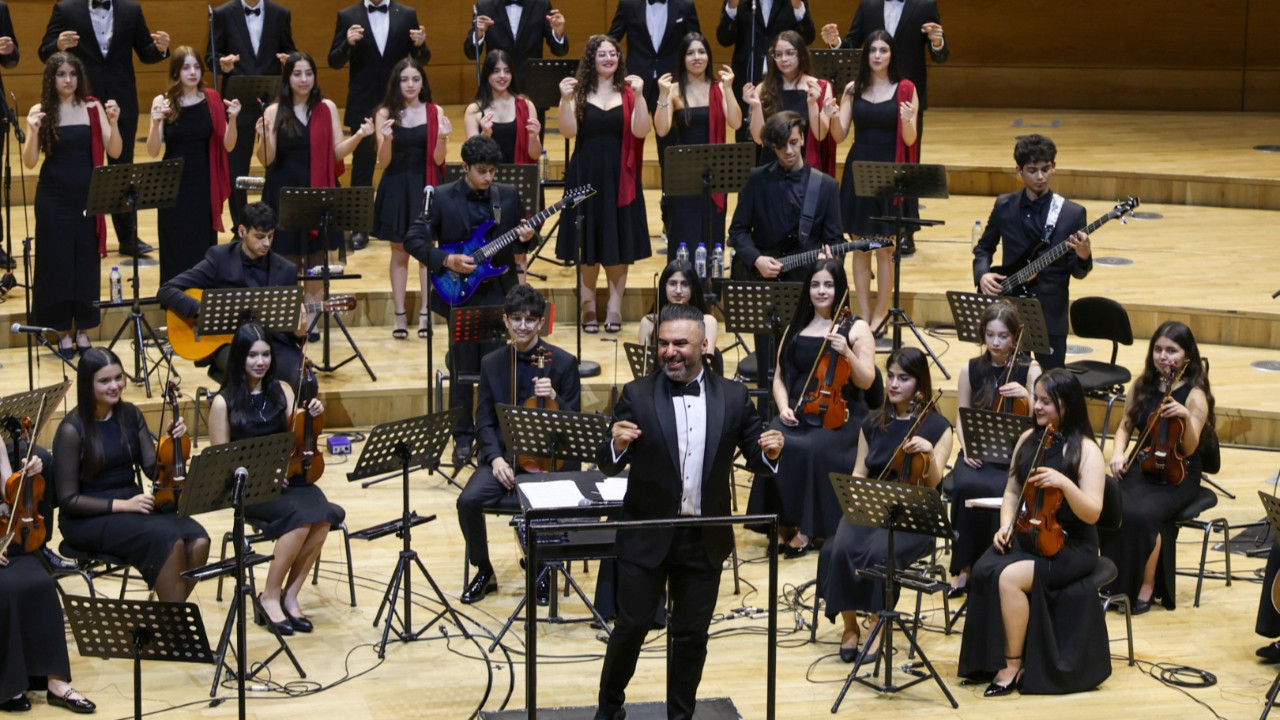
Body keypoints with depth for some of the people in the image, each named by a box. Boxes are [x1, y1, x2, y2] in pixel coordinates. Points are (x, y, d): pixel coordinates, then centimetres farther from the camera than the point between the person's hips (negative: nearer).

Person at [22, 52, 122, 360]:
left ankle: (83, 332, 18)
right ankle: (62, 333, 15)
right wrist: (34, 132, -24)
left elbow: (114, 152, -4)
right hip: (53, 198, -1)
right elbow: (29, 162, -8)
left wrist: (113, 122, -20)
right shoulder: (40, 111, -3)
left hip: (87, 196, 1)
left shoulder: (93, 107, 1)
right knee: (57, 262, 4)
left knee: (87, 262, 6)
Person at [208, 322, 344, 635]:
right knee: (302, 516, -32)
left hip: (287, 478, 4)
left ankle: (289, 595, -14)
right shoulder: (224, 403, -2)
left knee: (323, 516, -28)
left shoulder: (281, 390, 10)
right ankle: (270, 596, -15)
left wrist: (310, 416, -12)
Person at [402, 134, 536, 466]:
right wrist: (447, 260, -17)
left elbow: (519, 237, 13)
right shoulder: (442, 198, -4)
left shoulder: (509, 195, 4)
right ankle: (463, 437, 15)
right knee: (463, 370, 4)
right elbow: (413, 239, -6)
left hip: (497, 292, 2)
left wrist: (526, 237, -10)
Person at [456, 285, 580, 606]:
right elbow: (484, 421, 7)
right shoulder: (492, 363, 7)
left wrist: (554, 398, -22)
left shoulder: (563, 363, -2)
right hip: (502, 455, 3)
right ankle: (483, 570, 2)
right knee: (469, 500, -23)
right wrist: (495, 458, -10)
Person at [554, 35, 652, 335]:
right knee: (587, 247, 3)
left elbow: (641, 131, -10)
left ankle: (614, 311, 10)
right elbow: (568, 131, -9)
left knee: (618, 247, 3)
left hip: (619, 178, 0)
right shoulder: (579, 93, 3)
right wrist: (565, 100, -22)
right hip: (585, 176, 0)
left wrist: (639, 95, -20)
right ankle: (587, 310, 12)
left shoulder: (628, 93, 3)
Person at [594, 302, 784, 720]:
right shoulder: (637, 395, -6)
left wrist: (770, 453, -21)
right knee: (632, 626, 4)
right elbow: (608, 467, -8)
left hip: (705, 540, 2)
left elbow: (757, 460, 2)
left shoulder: (734, 397, -1)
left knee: (692, 634, 9)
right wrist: (617, 444, -30)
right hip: (646, 537, -1)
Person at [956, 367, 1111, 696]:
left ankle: (1013, 665, -14)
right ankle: (989, 660, -12)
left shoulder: (1086, 450, -9)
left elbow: (1092, 513, -16)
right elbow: (1013, 490, 18)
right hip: (1025, 535, 6)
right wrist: (1006, 525, -1)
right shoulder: (1028, 440, 10)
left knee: (1008, 578, -30)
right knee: (983, 572, -25)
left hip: (1070, 546, -6)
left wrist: (1064, 483, -32)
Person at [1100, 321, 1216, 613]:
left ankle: (1147, 586, -12)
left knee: (1141, 515, -33)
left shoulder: (1195, 395, -9)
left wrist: (1186, 418, -34)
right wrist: (1118, 452, -4)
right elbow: (1126, 427, 16)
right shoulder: (1142, 385, 5)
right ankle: (1116, 582, -13)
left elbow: (1189, 448, -15)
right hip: (1140, 468, 4)